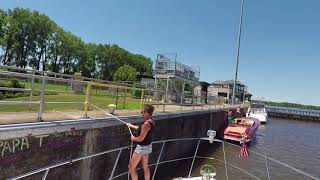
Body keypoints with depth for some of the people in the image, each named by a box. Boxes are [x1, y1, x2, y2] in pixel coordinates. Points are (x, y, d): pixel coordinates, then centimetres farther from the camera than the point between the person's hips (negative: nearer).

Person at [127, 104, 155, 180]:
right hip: (147, 146, 9)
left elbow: (140, 138, -25)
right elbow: (141, 129, 15)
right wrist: (131, 126, 22)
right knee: (145, 167, 23)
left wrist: (133, 138, -5)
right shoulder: (151, 120, 0)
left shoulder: (147, 123, -29)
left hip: (142, 147, -9)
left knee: (131, 167, 7)